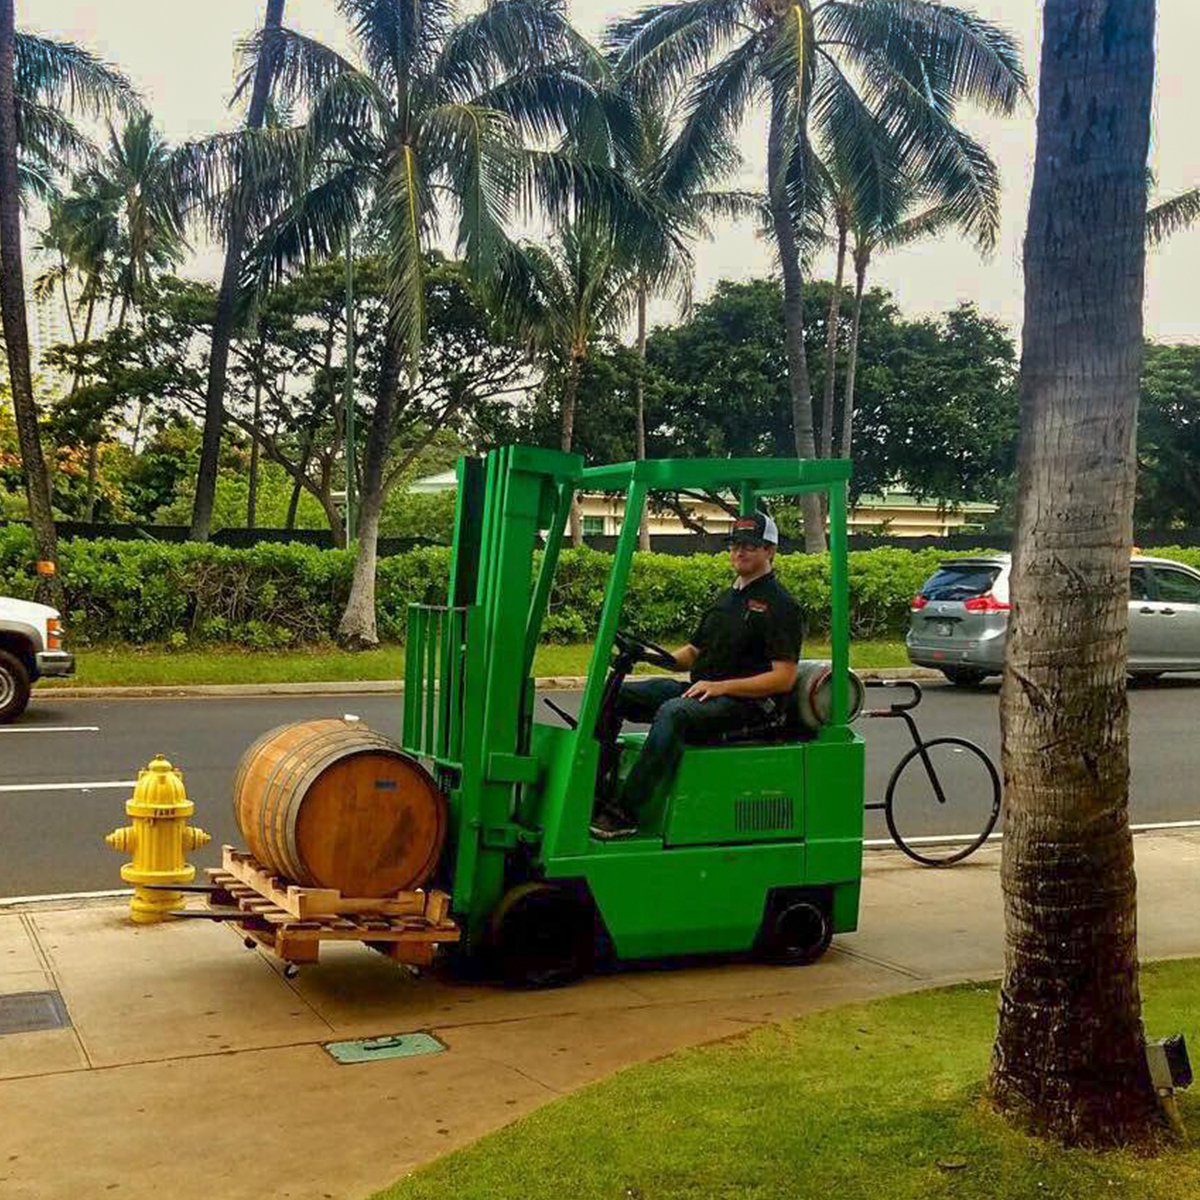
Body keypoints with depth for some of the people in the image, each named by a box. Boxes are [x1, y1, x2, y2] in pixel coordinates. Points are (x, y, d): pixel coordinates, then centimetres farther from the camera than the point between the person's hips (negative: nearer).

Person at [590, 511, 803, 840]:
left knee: (673, 712, -36)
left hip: (746, 702, -9)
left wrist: (721, 686, -19)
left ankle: (624, 813, -37)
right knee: (613, 694, -5)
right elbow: (695, 651, 26)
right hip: (699, 690, 9)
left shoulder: (780, 605, -6)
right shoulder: (726, 598, 21)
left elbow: (784, 678, -14)